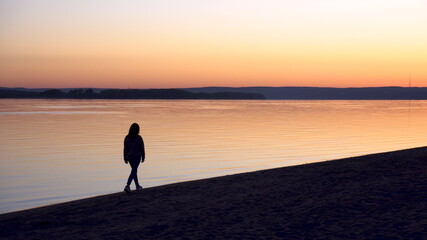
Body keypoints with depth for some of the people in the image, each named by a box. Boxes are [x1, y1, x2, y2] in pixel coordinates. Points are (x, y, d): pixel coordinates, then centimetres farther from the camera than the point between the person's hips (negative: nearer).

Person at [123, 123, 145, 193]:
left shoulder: (127, 137, -4)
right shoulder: (139, 138, -13)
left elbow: (125, 148, -2)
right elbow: (142, 148, -7)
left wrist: (125, 158, 5)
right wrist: (143, 157, 5)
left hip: (129, 157, 5)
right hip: (137, 157, -5)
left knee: (134, 170, 19)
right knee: (133, 172, -6)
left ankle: (137, 186, 30)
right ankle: (127, 186, -21)